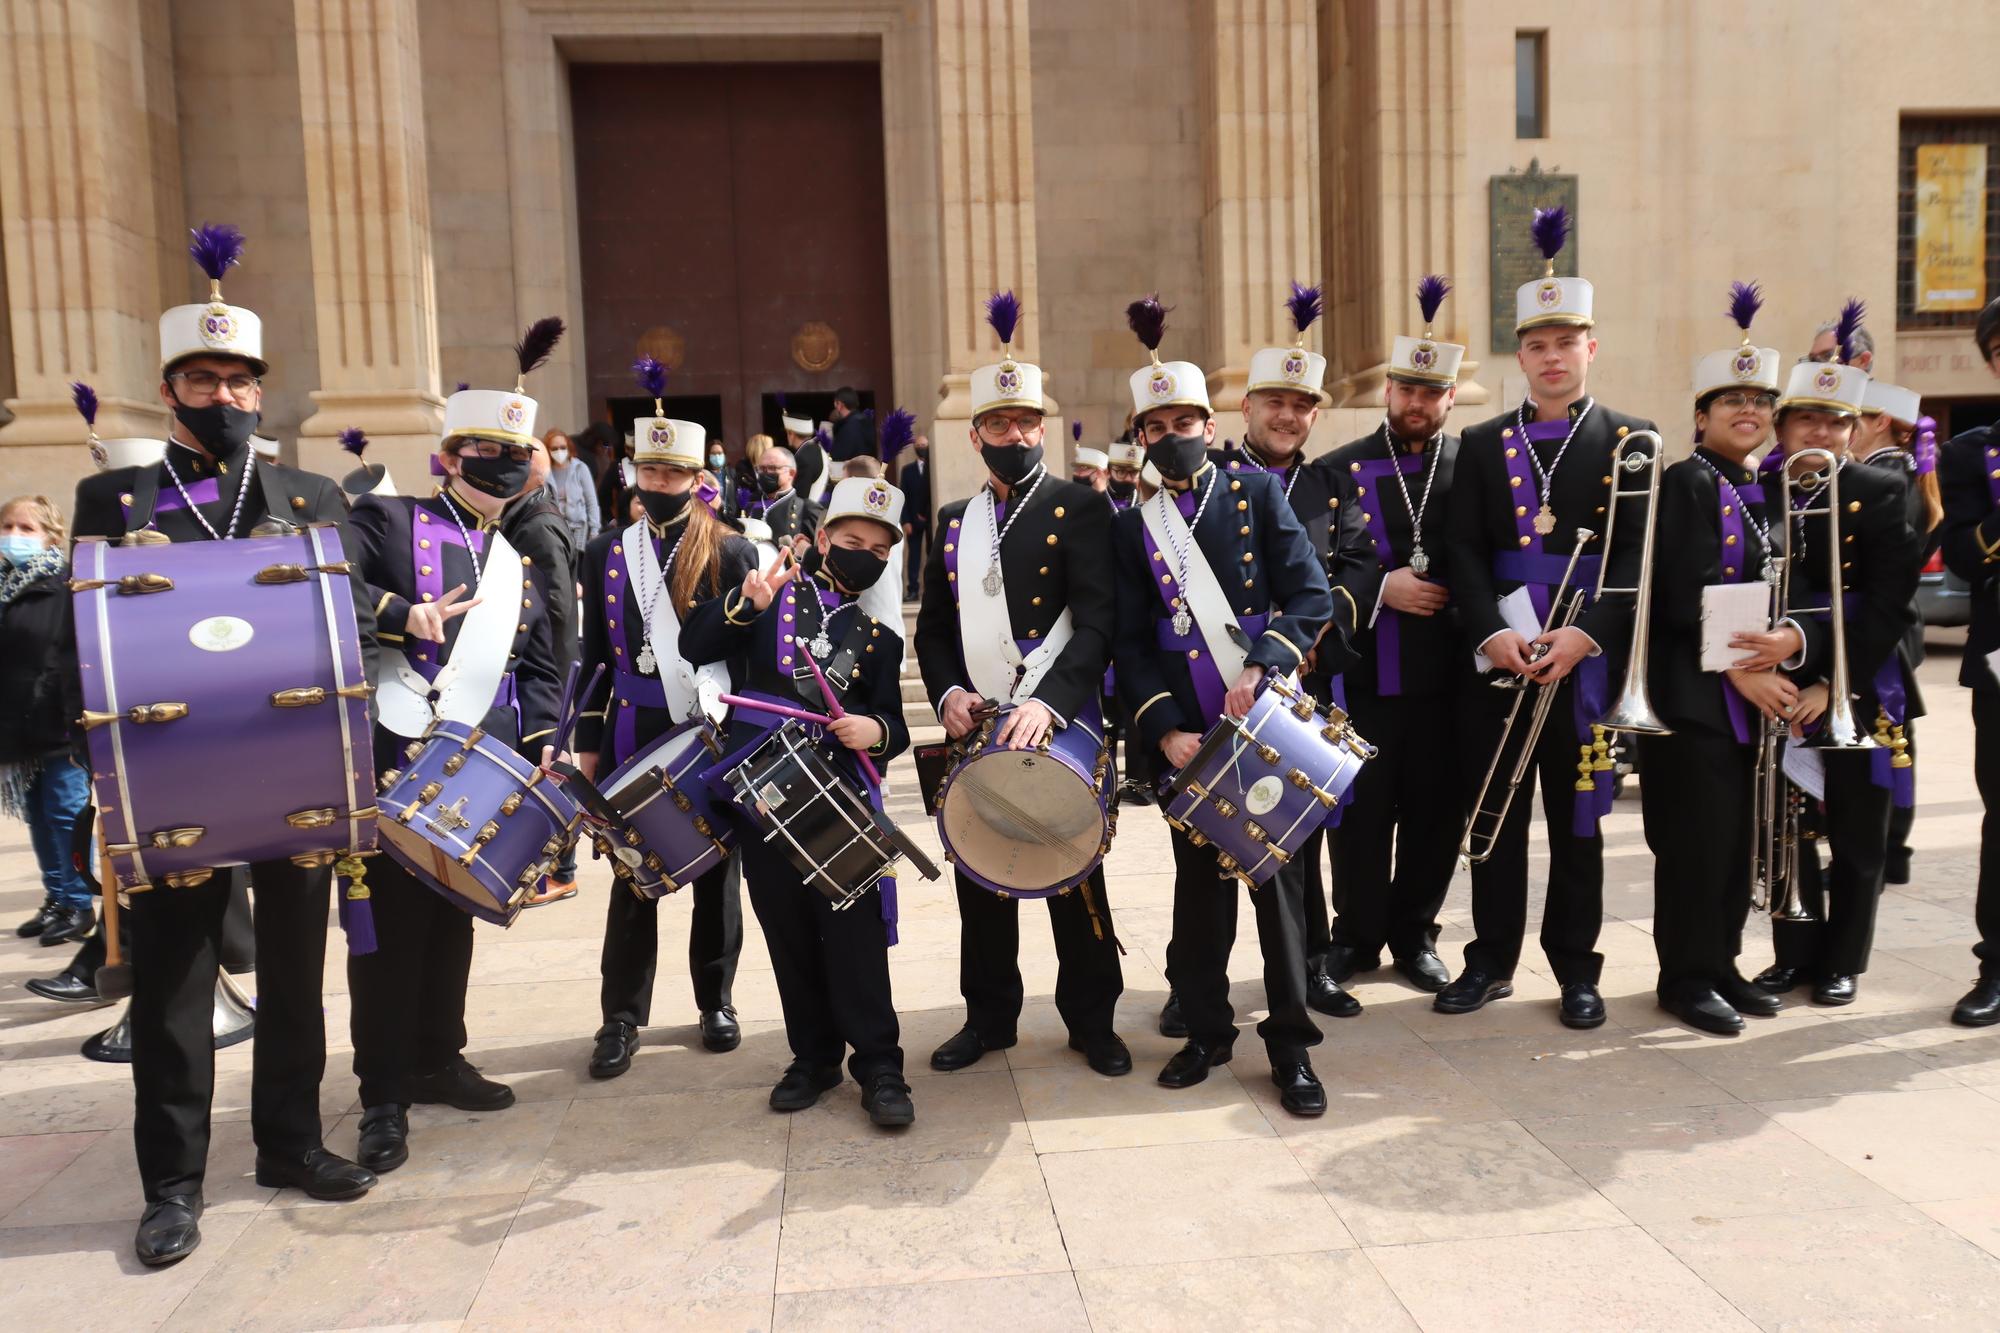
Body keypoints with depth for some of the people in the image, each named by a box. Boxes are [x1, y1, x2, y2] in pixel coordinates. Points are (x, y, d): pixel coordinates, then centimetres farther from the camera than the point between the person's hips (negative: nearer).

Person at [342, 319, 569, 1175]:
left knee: (455, 915, 15)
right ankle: (383, 1096, 10)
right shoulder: (388, 520, 1)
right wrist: (404, 615, -19)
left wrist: (543, 750, 2)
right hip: (394, 759, -5)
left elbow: (541, 667, 14)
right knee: (392, 921, 0)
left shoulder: (532, 555, 15)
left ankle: (437, 1059, 30)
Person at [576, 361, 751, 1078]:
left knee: (716, 871, 9)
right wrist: (588, 744, 8)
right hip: (633, 735, 2)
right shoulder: (606, 553, 7)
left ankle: (716, 1002, 23)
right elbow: (596, 655, 10)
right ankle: (622, 1016, 15)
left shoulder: (730, 553, -1)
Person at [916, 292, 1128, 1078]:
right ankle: (989, 1015, 27)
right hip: (977, 730, 5)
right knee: (980, 879, 12)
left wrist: (1049, 702, -26)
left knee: (1076, 879, 6)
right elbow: (933, 627, 14)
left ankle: (1092, 1021, 20)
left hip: (1061, 727, -4)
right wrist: (947, 692, -5)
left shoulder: (1080, 509, -3)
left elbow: (1098, 621, -13)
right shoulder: (954, 522, 13)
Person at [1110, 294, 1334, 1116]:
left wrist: (1261, 670, -19)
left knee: (1277, 873, 3)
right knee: (1199, 883, 9)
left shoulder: (1257, 492, 3)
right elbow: (1132, 643, 3)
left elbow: (1312, 596, -4)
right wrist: (1162, 730, -9)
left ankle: (1290, 1046, 13)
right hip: (1188, 736, 2)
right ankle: (1206, 1031, 24)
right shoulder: (1131, 528, 7)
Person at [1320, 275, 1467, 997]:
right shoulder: (1342, 467, 3)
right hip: (1365, 673, -1)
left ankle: (1416, 937, 25)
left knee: (1435, 812, 8)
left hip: (1445, 674, 1)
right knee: (1362, 810, 6)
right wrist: (1382, 588, -13)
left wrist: (1450, 595, -9)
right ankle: (1356, 936, 23)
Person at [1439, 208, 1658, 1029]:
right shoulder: (1481, 444, 9)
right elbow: (1463, 550, 0)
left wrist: (1584, 634, -18)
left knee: (1577, 816, 7)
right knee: (1495, 813, 8)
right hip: (1497, 656, 2)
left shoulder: (1631, 440, 3)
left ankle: (1576, 969, 20)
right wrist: (1491, 632, -15)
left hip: (1588, 656, -1)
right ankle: (1492, 960, 21)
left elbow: (1639, 552, -5)